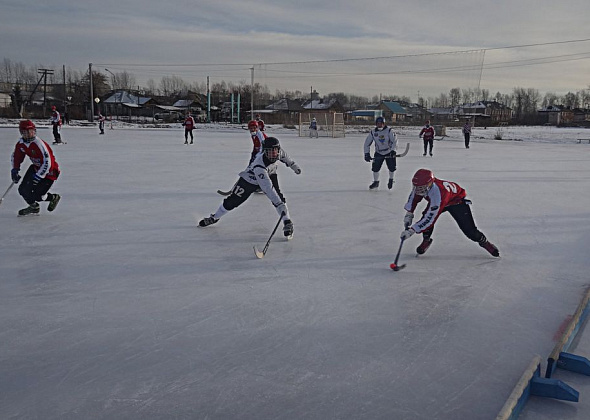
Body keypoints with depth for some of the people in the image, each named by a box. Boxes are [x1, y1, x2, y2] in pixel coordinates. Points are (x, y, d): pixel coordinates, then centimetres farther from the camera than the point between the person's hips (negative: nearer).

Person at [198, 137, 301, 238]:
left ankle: (287, 223, -7)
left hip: (267, 176, 5)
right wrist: (279, 205, -50)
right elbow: (268, 189, -48)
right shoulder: (259, 166, -44)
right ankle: (215, 217, 26)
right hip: (249, 179, -5)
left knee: (279, 198, -16)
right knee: (233, 200, 2)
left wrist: (293, 165, 12)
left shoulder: (279, 152, -27)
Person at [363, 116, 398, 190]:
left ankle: (391, 180, 26)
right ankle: (376, 182, 14)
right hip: (379, 153, 2)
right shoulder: (373, 132, -8)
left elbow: (394, 140, -18)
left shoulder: (388, 131, -16)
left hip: (389, 152, -2)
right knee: (375, 167, -7)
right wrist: (367, 154, -9)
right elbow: (367, 143, -2)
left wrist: (393, 150, -30)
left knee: (392, 167, -3)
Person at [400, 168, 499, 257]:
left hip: (457, 201, -6)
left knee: (469, 229, -11)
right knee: (426, 215, -17)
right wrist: (409, 214, -8)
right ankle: (426, 240, 4)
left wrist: (411, 230, -44)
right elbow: (414, 196, -4)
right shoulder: (421, 184, -28)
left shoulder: (438, 194, -47)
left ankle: (483, 241, 18)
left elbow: (430, 218, -45)